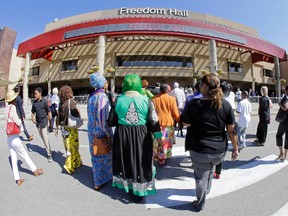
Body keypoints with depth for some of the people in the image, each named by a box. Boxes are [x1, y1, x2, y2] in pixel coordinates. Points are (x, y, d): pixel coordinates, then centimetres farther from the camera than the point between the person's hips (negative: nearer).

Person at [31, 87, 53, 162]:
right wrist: (32, 118, -5)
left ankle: (49, 154, -3)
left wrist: (49, 120, -5)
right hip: (37, 122, 6)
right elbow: (33, 112, 13)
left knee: (46, 138, -8)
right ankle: (48, 150, 29)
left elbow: (48, 111, -7)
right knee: (42, 138, 14)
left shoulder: (44, 101, -10)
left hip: (44, 122, -6)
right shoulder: (34, 102, 5)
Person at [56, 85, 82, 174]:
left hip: (63, 127, 6)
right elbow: (76, 115, -16)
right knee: (72, 146, 3)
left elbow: (58, 116, 7)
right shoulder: (71, 101, -12)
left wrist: (57, 127, 14)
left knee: (68, 146, 15)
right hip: (71, 127, -6)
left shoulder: (61, 103, 3)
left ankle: (77, 162, 28)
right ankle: (69, 165, 0)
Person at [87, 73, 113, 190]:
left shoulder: (91, 96, 4)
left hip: (92, 130, 8)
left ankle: (97, 177, 42)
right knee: (103, 156, 10)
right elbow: (104, 118, -23)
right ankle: (99, 182, 26)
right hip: (101, 131, -7)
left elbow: (91, 114, 10)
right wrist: (109, 135, -16)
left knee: (96, 155, 22)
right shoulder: (102, 97, -20)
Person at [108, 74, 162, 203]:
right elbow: (154, 122, -8)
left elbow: (111, 122, -1)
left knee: (125, 160, 22)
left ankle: (126, 186, 42)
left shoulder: (119, 100, -6)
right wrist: (160, 141, 0)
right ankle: (138, 192, 32)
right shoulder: (146, 100, -9)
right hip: (141, 137, -1)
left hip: (122, 136, 1)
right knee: (140, 162, 16)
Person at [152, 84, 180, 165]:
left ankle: (160, 157, 13)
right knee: (167, 140, 15)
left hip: (158, 122, 1)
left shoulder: (154, 99, 1)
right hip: (169, 122, -1)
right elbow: (175, 112, -3)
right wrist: (178, 120, 13)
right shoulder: (171, 99, -6)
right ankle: (167, 154, 30)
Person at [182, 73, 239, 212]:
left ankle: (200, 204, 38)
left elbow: (186, 124, -5)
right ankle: (207, 190, 54)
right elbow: (231, 129, -4)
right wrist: (235, 148, 7)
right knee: (210, 169, 33)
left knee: (201, 176, 17)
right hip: (220, 150, 4)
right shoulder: (226, 105, -8)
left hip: (199, 150, -3)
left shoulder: (194, 104, -18)